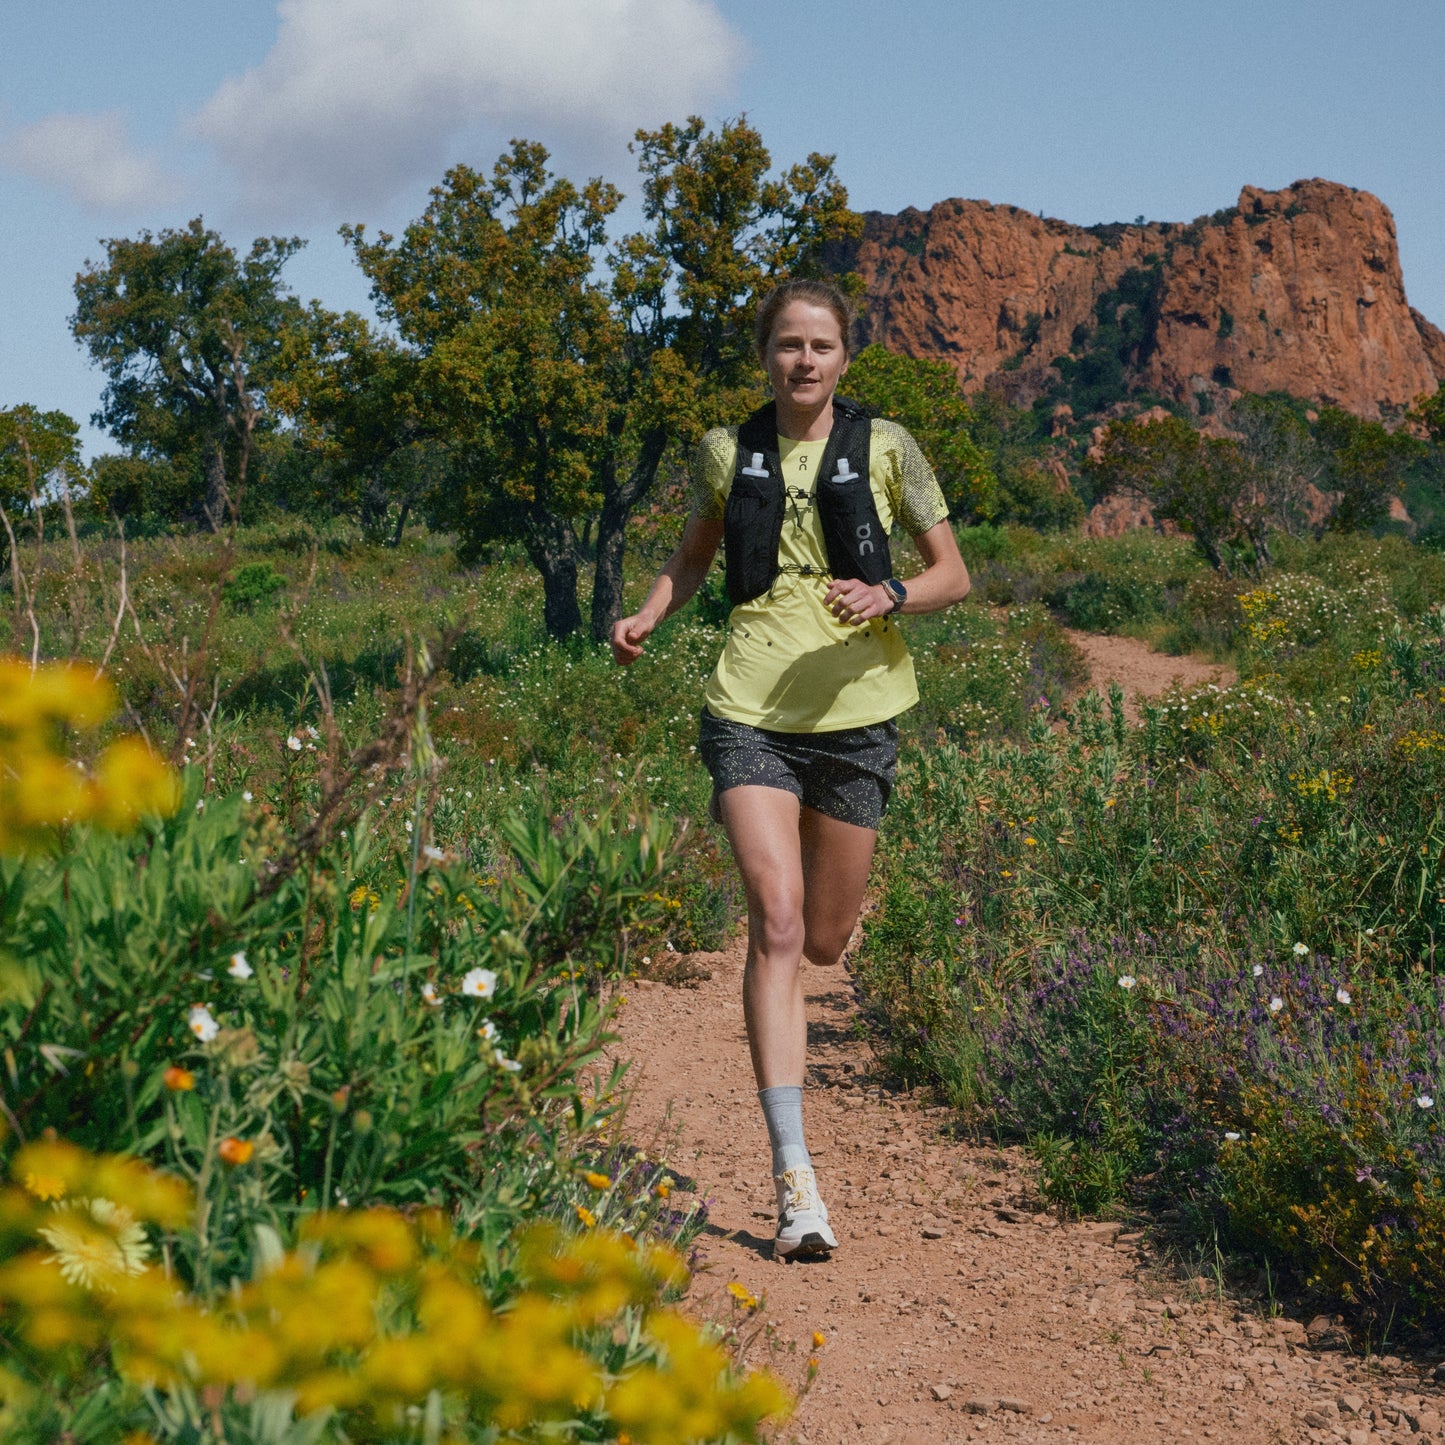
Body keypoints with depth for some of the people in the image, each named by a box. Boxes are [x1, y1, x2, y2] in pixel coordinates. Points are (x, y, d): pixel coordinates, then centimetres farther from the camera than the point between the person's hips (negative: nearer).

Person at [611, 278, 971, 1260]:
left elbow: (955, 576, 3)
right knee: (776, 922, -16)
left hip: (855, 714, 1)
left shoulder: (885, 448, 0)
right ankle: (795, 1179, -18)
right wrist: (649, 617, 4)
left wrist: (890, 597, -17)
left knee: (825, 941, 10)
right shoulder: (729, 452, 6)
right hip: (752, 711, 0)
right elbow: (694, 555, 23)